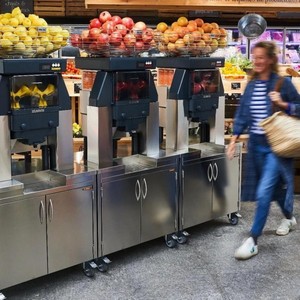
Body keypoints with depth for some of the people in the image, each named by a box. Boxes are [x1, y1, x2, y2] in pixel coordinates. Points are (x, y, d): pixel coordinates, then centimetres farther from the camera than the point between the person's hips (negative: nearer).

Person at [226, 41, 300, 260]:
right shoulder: (251, 85, 6)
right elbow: (242, 113, 10)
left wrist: (282, 104, -20)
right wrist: (234, 139, 3)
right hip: (256, 145, 6)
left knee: (264, 192, -10)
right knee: (274, 185, 20)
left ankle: (253, 241, -3)